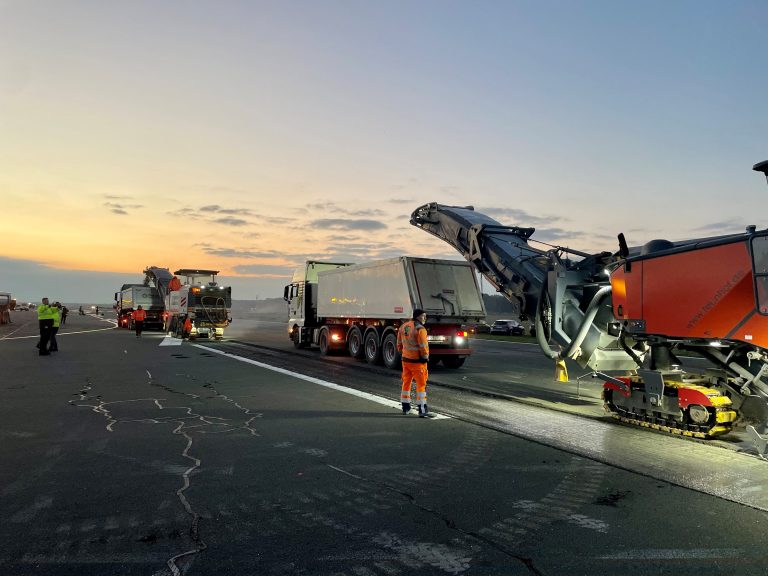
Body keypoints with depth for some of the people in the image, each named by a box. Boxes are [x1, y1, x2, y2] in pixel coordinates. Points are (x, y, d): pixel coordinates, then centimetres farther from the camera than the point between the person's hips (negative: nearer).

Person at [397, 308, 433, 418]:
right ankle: (422, 410, -4)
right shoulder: (420, 329, -19)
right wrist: (426, 358, -6)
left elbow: (399, 344, 14)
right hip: (417, 361, -8)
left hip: (406, 360, 8)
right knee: (421, 385, -2)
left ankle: (405, 407, 27)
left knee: (406, 383, 17)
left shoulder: (403, 327, 6)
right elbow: (423, 347, -21)